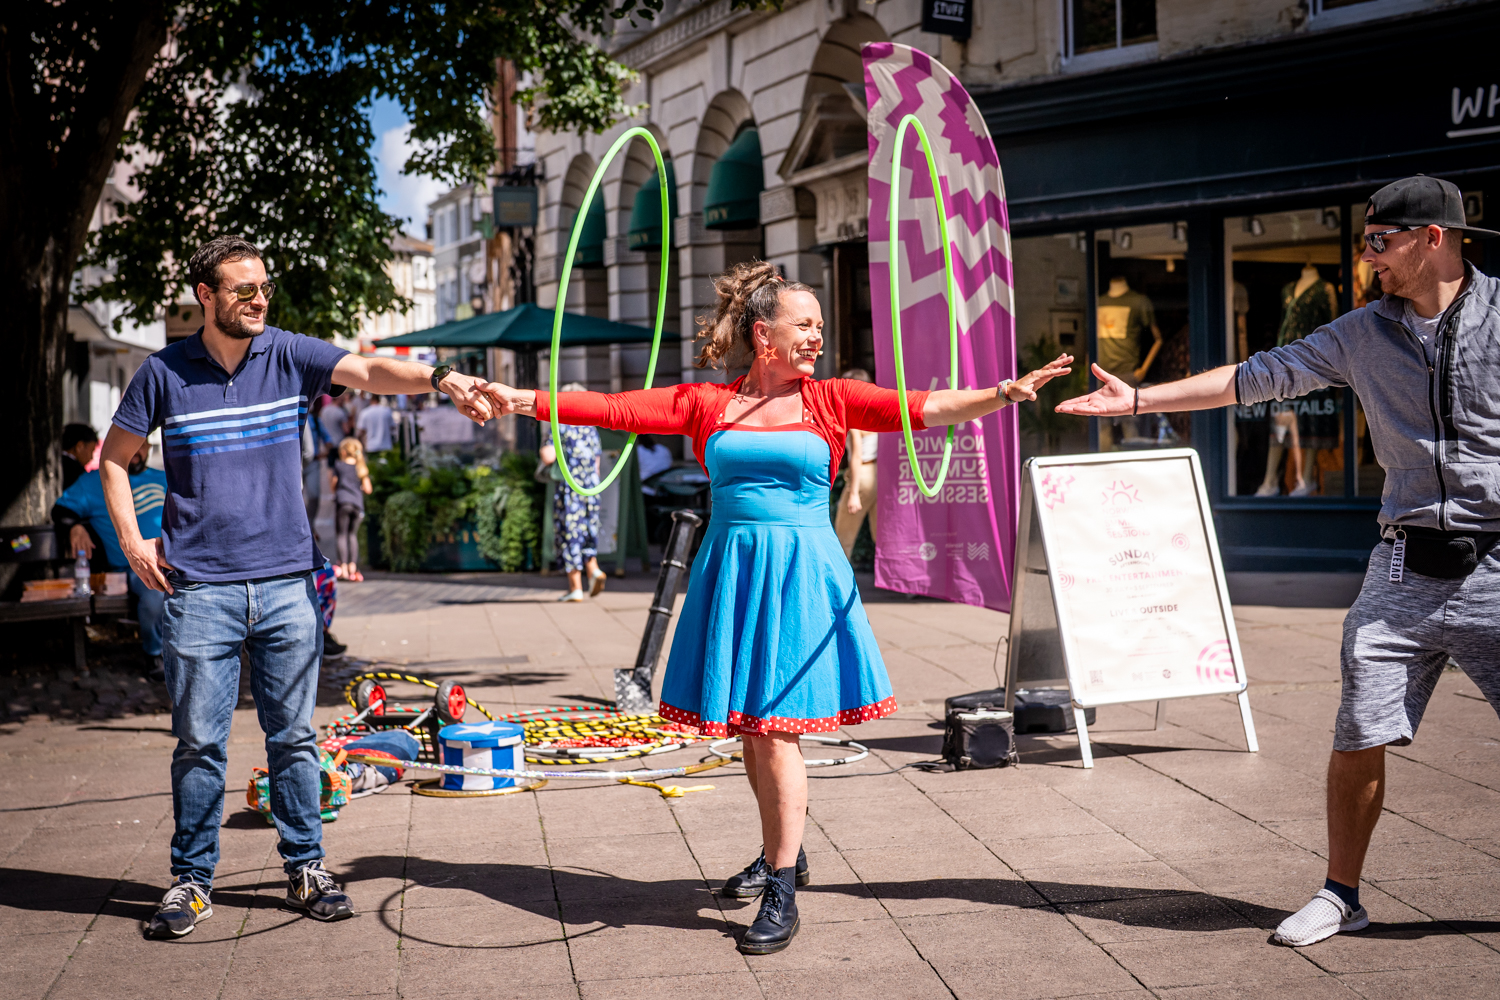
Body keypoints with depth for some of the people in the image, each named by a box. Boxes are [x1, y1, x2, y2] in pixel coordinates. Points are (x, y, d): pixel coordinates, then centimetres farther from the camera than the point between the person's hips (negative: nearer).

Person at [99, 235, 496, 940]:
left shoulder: (288, 355, 2)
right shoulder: (164, 372, 2)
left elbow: (370, 371, -13)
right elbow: (115, 457, 13)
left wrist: (441, 379, -31)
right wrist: (132, 541, 2)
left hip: (286, 586, 1)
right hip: (198, 590, -1)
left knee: (293, 736, 8)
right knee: (198, 743, 4)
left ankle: (305, 869, 20)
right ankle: (191, 880, 17)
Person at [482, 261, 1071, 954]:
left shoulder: (831, 401, 4)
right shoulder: (707, 404, 6)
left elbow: (925, 408, -6)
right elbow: (613, 409, 4)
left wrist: (1005, 393, -19)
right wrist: (525, 401, -2)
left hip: (801, 576, -3)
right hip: (732, 573, 3)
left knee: (775, 725, -7)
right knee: (748, 725, 12)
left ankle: (782, 893, 3)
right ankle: (780, 856, 34)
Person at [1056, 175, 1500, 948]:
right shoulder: (1365, 334, 9)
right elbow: (1261, 375, 12)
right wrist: (1141, 398, 10)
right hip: (1404, 569, 3)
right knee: (1359, 737, 2)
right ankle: (1341, 895, 19)